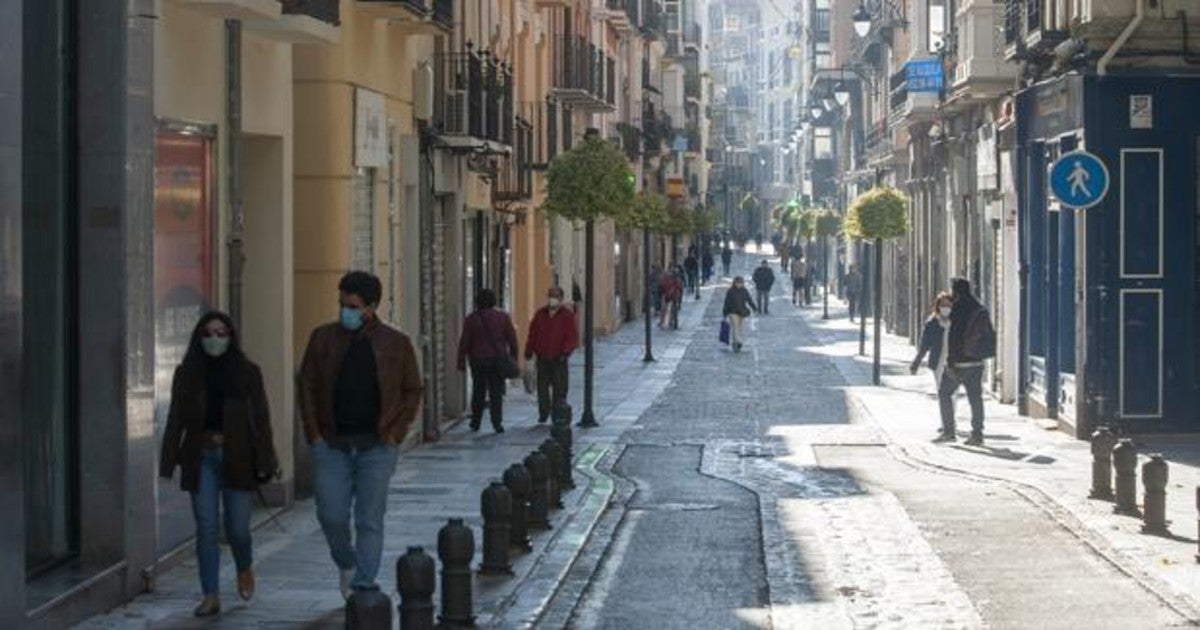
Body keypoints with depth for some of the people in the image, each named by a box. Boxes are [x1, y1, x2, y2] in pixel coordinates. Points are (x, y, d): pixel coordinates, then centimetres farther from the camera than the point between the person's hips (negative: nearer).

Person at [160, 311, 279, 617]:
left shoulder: (247, 373, 2)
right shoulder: (187, 374, 6)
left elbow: (260, 418, 0)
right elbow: (175, 420, 7)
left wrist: (263, 463, -6)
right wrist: (169, 462, 2)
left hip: (236, 457, -1)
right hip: (201, 457, 1)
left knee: (237, 528, 0)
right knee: (206, 528, -1)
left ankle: (245, 568, 32)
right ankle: (211, 596, 5)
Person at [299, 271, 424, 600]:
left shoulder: (396, 344, 1)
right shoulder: (323, 338, 4)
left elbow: (412, 391, 6)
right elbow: (307, 385, 7)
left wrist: (395, 434, -4)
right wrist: (313, 433, -2)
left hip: (376, 446, -1)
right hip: (331, 445, 1)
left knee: (370, 521, -1)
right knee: (331, 516, -1)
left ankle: (363, 588, 4)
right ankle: (347, 566, 27)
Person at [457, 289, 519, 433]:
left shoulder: (471, 319, -3)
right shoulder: (503, 317, -2)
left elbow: (464, 342, -3)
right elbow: (512, 339, 0)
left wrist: (461, 361, 2)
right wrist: (513, 357, 10)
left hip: (477, 361, 1)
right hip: (497, 360, -1)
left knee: (478, 393, 13)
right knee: (496, 393, 2)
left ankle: (475, 423, 17)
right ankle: (497, 423, -6)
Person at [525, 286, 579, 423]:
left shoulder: (568, 315, -1)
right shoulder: (540, 314, 10)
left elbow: (573, 336, -6)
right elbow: (532, 334, 13)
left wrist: (566, 352, -16)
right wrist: (529, 351, 7)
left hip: (558, 359, -3)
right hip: (542, 357, 3)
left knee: (559, 387, -3)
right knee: (542, 386, 6)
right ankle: (544, 412, 19)